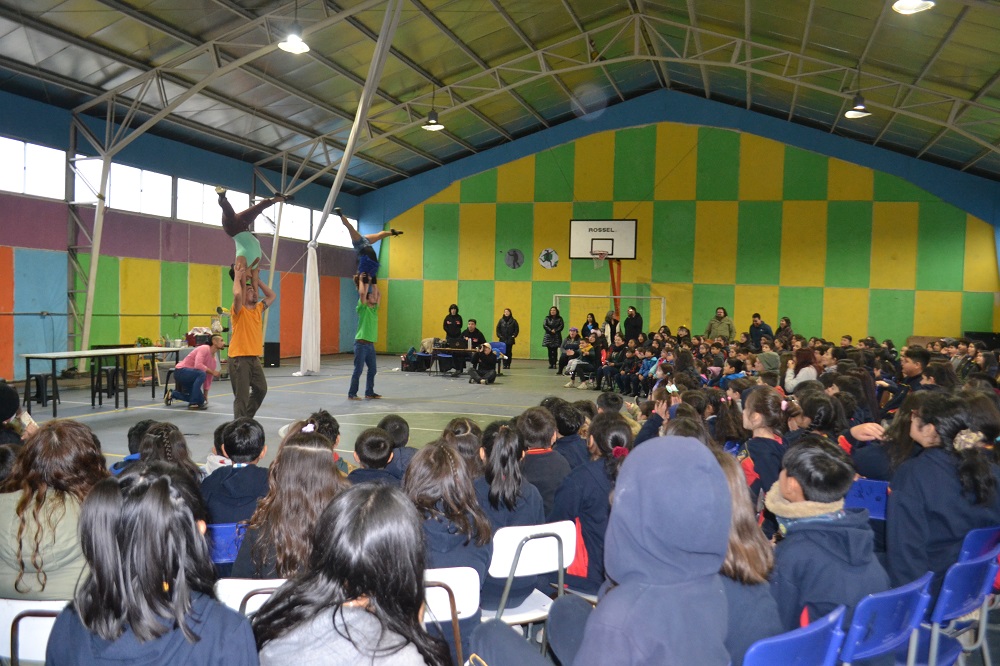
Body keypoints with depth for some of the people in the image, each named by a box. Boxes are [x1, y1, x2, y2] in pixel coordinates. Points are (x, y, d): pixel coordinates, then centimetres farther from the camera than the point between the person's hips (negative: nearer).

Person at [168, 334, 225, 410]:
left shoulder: (214, 360, 8)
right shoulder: (204, 349, -17)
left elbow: (208, 379, 12)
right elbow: (198, 365, -32)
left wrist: (205, 396, 12)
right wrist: (212, 372, -23)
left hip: (190, 376, 9)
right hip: (181, 371, -9)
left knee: (200, 399, 8)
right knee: (201, 374, -36)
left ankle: (172, 394, 26)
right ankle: (193, 403, -27)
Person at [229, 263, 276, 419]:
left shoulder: (258, 309, 12)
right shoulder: (240, 311, -8)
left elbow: (272, 296, 20)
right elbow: (237, 294, -28)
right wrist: (238, 278, -12)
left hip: (254, 358, 8)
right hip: (239, 358, -8)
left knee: (261, 389, 17)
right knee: (242, 396, -6)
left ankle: (247, 419, 33)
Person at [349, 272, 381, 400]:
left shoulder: (374, 308, 14)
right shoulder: (362, 308, -6)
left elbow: (379, 295, 21)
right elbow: (362, 293, -19)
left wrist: (373, 284, 18)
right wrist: (361, 281, -7)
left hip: (371, 344, 8)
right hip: (361, 343, -8)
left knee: (372, 370, 11)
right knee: (358, 370, -5)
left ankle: (369, 393, 21)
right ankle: (351, 394, 1)